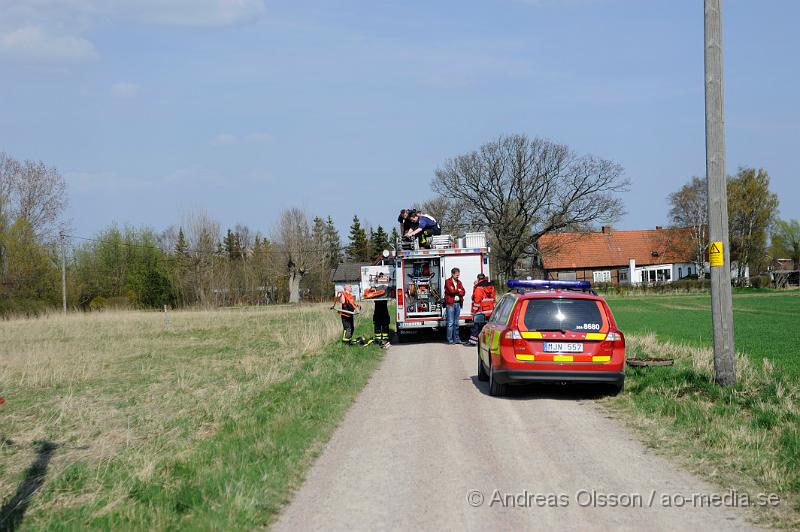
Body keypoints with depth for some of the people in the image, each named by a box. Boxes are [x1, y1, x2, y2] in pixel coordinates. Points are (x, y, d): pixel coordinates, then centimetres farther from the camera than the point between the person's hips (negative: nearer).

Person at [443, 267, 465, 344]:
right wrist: (458, 290, 0)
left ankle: (456, 338, 14)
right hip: (450, 303, -6)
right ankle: (450, 339, -5)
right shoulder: (448, 282, -1)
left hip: (458, 303, 6)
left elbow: (463, 292, 6)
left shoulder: (459, 282, 17)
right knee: (450, 323, -6)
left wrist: (455, 291, -11)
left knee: (456, 323, 10)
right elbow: (451, 290, -15)